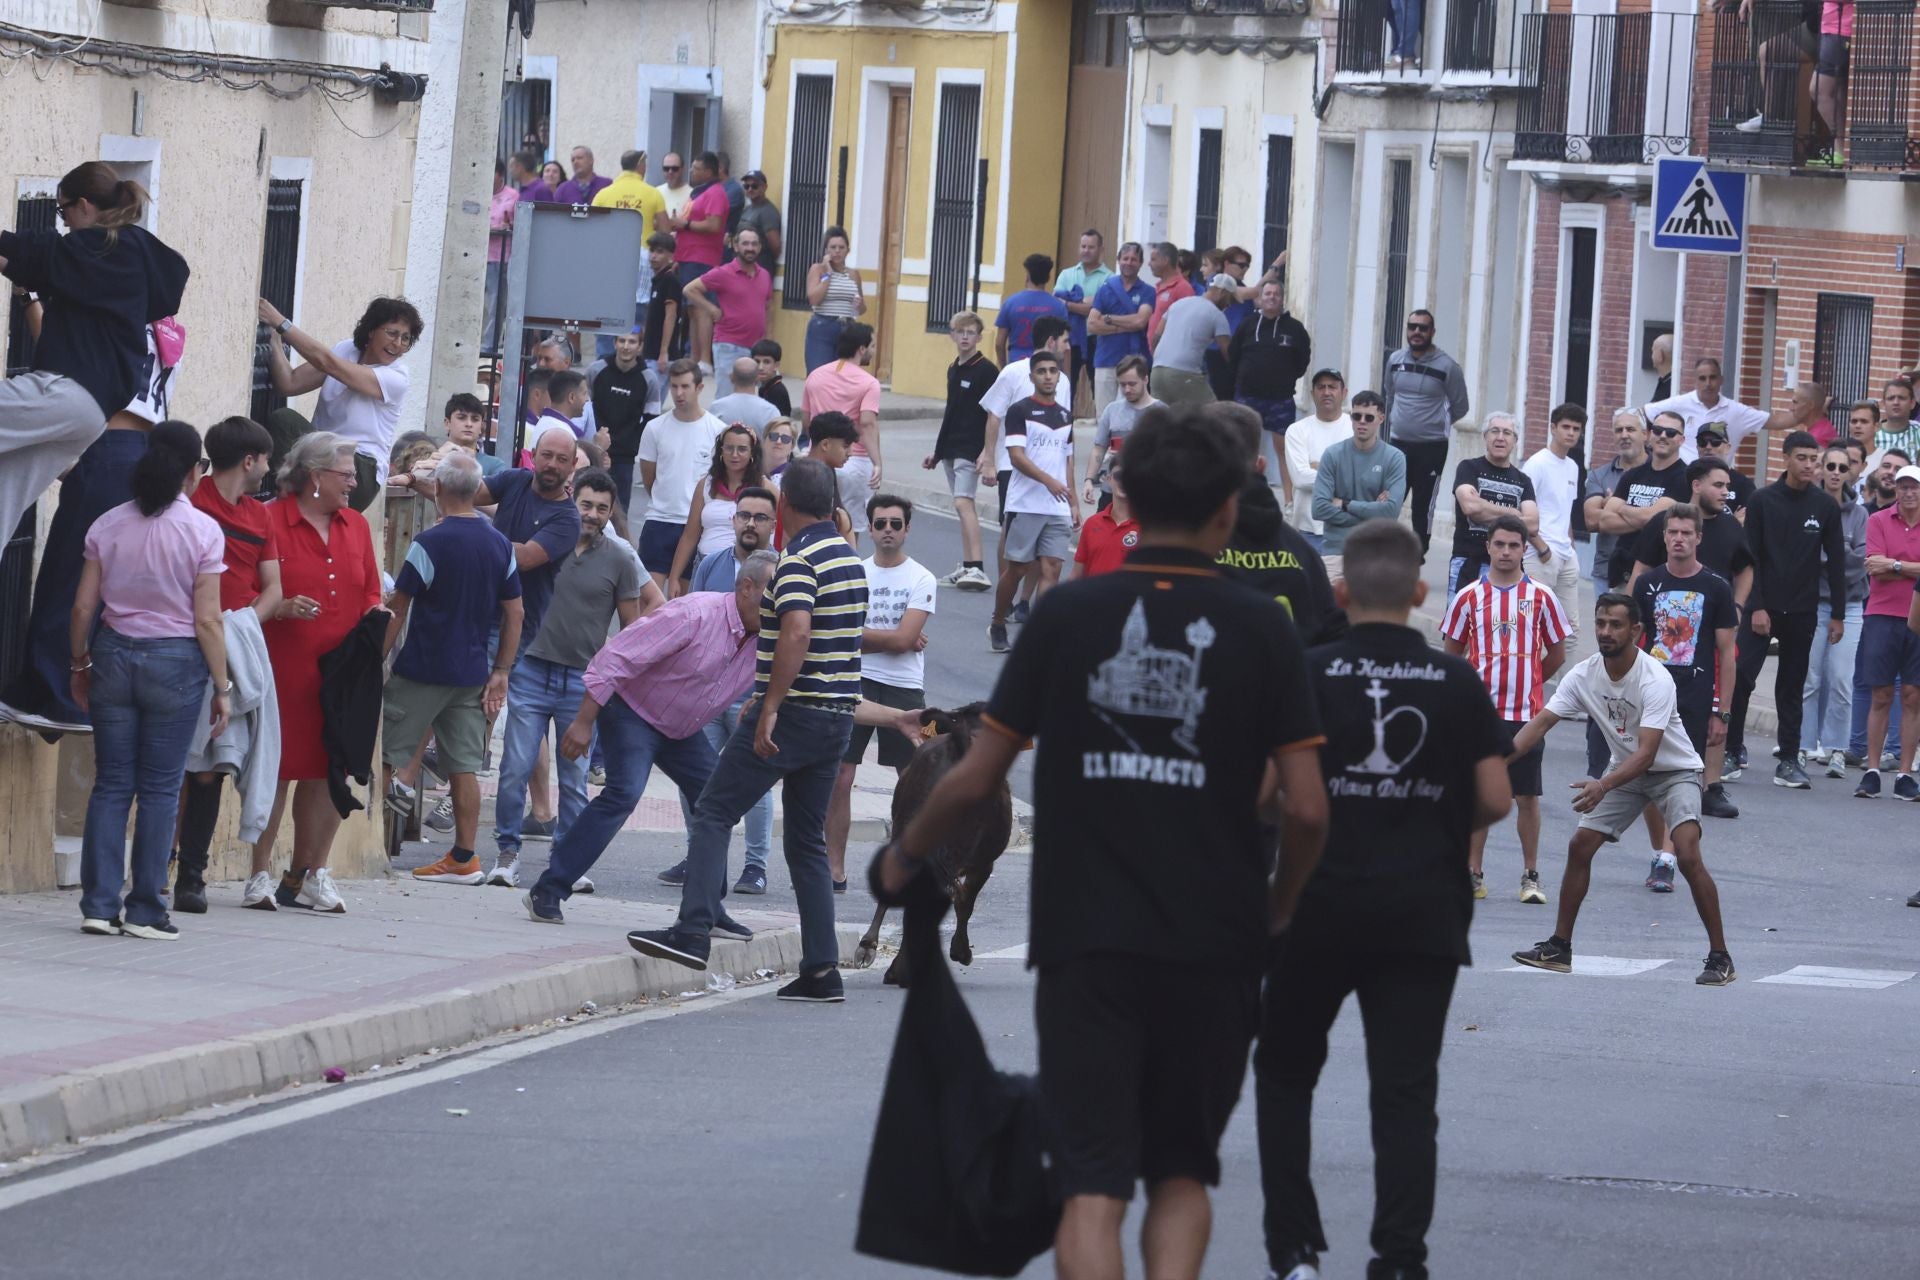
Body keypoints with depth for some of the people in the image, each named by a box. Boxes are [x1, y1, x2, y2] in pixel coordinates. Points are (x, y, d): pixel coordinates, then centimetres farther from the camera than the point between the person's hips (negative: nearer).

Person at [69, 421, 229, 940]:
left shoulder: (108, 526, 2)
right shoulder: (203, 531, -8)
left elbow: (83, 607, 2)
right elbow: (207, 620, -9)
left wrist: (79, 665, 16)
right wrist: (222, 687, -1)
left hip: (114, 655, 3)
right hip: (175, 661, -3)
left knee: (111, 784, 7)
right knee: (160, 789, 4)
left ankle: (99, 905, 5)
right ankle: (145, 911, 5)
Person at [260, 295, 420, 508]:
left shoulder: (397, 379, -7)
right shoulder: (345, 351, 11)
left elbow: (328, 362, -16)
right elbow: (289, 384, 4)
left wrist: (281, 323, -16)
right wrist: (274, 338, -9)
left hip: (361, 468, -5)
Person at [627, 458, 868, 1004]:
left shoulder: (798, 560, -14)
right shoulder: (849, 558, 14)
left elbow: (796, 634, -29)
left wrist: (770, 708, -28)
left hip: (793, 713, -8)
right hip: (838, 714, 8)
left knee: (714, 814, -4)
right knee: (807, 840, 12)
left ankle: (693, 932, -18)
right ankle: (822, 970, 7)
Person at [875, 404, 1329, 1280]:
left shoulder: (1067, 616, -1)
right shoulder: (1259, 628, -1)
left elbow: (976, 780, 2)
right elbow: (1306, 807, -3)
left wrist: (904, 857, 21)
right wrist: (1277, 910, 15)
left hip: (1085, 941, 0)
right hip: (1212, 945, 1)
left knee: (1092, 1184, -1)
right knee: (1182, 1174, 16)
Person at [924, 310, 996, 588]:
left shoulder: (986, 370, -9)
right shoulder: (953, 370, 15)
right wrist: (937, 450, 23)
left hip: (971, 450, -8)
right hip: (950, 449, 8)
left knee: (963, 502, -18)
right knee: (963, 506, 10)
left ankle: (977, 568, -23)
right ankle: (967, 567, 14)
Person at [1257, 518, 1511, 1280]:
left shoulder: (1309, 675, -6)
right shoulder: (1457, 683, 0)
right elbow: (1495, 799, -1)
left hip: (1319, 906, -1)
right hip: (1424, 914, 1)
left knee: (1284, 1073, 15)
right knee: (1405, 1090, 2)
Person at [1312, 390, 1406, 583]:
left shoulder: (1394, 458, 0)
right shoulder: (1333, 455, 2)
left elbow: (1392, 510, -10)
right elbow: (1319, 508, -6)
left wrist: (1346, 505, -6)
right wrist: (1369, 512, -8)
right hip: (1335, 549, 1)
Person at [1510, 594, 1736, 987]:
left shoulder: (1655, 680, -29)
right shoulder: (1584, 676, -12)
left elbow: (1646, 752, -36)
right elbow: (1541, 723, -15)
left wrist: (1604, 786, -51)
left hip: (1674, 771, -6)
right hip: (1625, 771, 6)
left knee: (1687, 855, -23)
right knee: (1579, 847, -1)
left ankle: (1719, 957, -14)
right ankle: (1559, 948, 12)